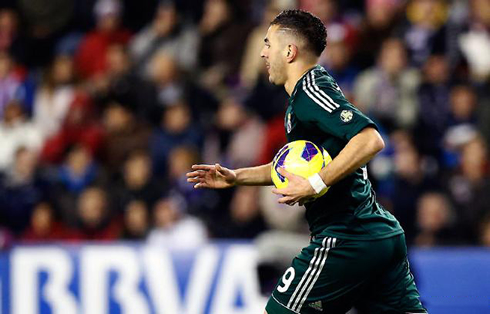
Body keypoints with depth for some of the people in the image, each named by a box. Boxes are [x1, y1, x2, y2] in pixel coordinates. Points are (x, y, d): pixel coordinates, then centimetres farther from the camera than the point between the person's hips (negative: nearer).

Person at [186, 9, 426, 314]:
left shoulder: (310, 90, -12)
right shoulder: (314, 88, 19)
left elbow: (370, 140, -26)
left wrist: (314, 185, -24)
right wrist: (237, 177, 26)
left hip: (345, 240, -10)